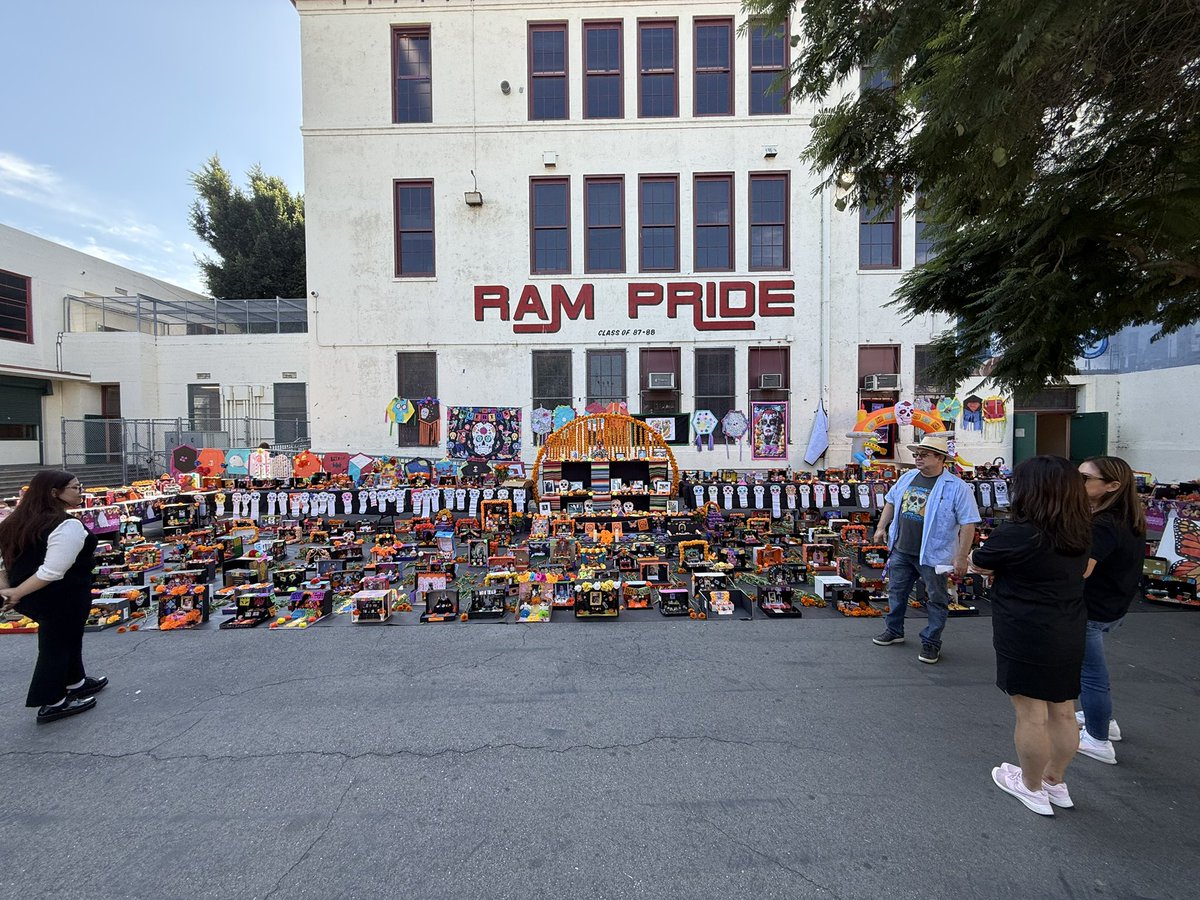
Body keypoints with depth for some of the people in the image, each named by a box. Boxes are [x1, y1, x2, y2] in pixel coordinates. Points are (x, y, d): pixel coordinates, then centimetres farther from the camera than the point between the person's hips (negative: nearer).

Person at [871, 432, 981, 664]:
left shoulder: (957, 487, -13)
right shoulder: (907, 478, 5)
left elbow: (968, 524, -14)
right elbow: (891, 502, 18)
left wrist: (961, 557, -16)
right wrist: (881, 527, 12)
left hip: (933, 555, -5)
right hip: (901, 550, 5)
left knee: (936, 600, 10)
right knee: (896, 592, 17)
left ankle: (931, 642, 26)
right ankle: (894, 630, 34)